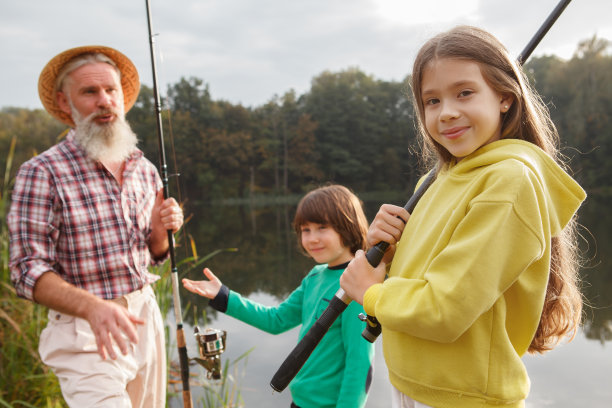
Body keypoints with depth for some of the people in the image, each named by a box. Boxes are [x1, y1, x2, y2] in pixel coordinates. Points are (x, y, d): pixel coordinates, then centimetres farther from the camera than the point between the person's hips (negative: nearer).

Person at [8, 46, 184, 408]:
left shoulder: (145, 170, 7)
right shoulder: (42, 173, -11)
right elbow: (29, 272, -15)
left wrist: (160, 230, -7)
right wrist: (93, 307, -31)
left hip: (146, 320, 6)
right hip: (86, 334, -6)